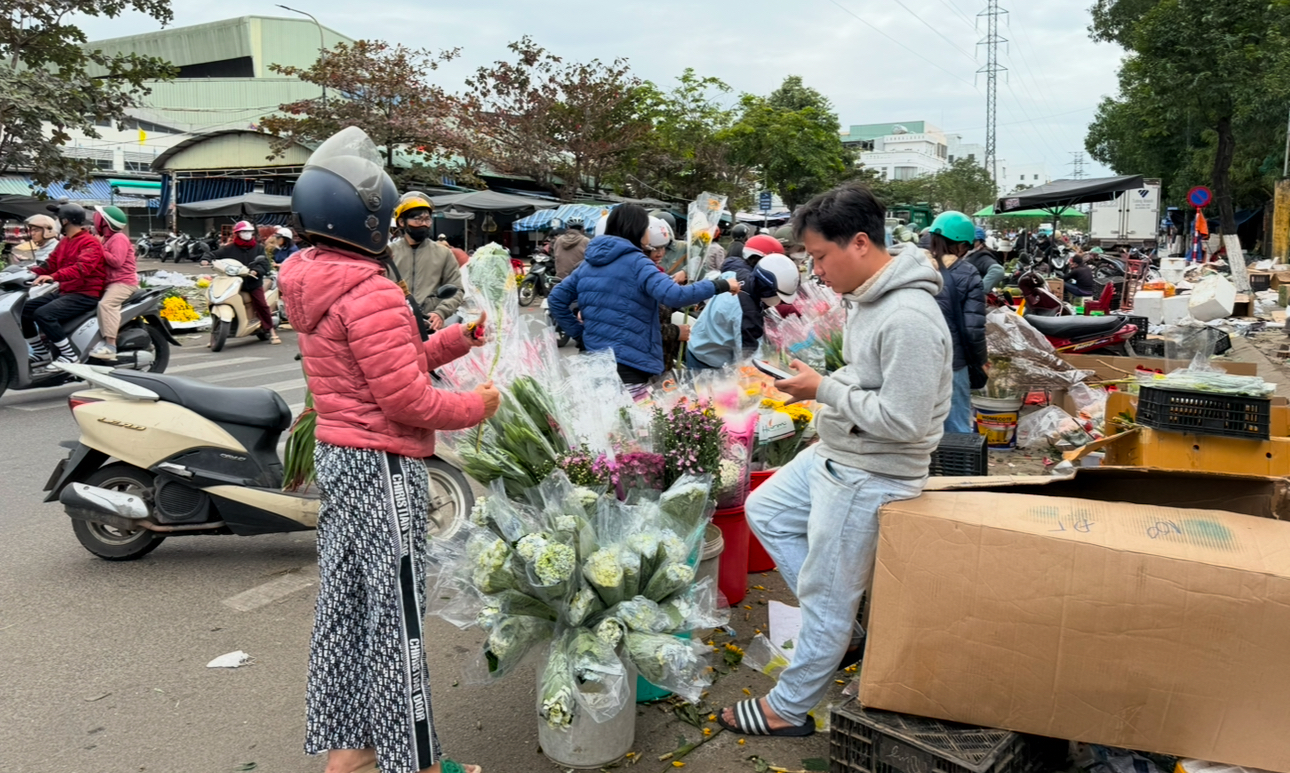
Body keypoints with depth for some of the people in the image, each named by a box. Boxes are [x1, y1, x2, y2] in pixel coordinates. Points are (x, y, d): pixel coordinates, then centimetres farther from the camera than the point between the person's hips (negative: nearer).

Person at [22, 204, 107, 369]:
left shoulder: (90, 243, -13)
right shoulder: (64, 242, 19)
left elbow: (82, 268, -30)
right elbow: (51, 265, 18)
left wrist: (54, 277, -42)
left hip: (85, 295, -10)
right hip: (64, 292, 10)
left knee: (43, 314, -28)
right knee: (23, 310, 3)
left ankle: (69, 355, -19)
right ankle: (42, 352, 12)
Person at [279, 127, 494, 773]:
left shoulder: (315, 285, 10)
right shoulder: (371, 293, -20)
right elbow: (408, 400, -22)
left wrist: (456, 341, 13)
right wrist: (477, 405, -7)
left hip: (336, 454, 10)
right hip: (383, 465, -10)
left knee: (343, 608, 16)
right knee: (396, 617, 0)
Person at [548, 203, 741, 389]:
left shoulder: (588, 263, 12)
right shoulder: (636, 263, -11)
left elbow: (556, 299, 15)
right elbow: (674, 296, -24)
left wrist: (579, 334, 17)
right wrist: (721, 285, -15)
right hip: (629, 363, -8)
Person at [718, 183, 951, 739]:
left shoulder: (908, 319, -28)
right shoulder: (867, 296, 4)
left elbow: (902, 418, -28)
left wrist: (824, 390, -20)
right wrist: (824, 382, 1)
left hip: (869, 477, -10)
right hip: (836, 454, 11)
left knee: (826, 598, 5)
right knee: (764, 510, 23)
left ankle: (788, 709, 25)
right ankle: (838, 624, 29)